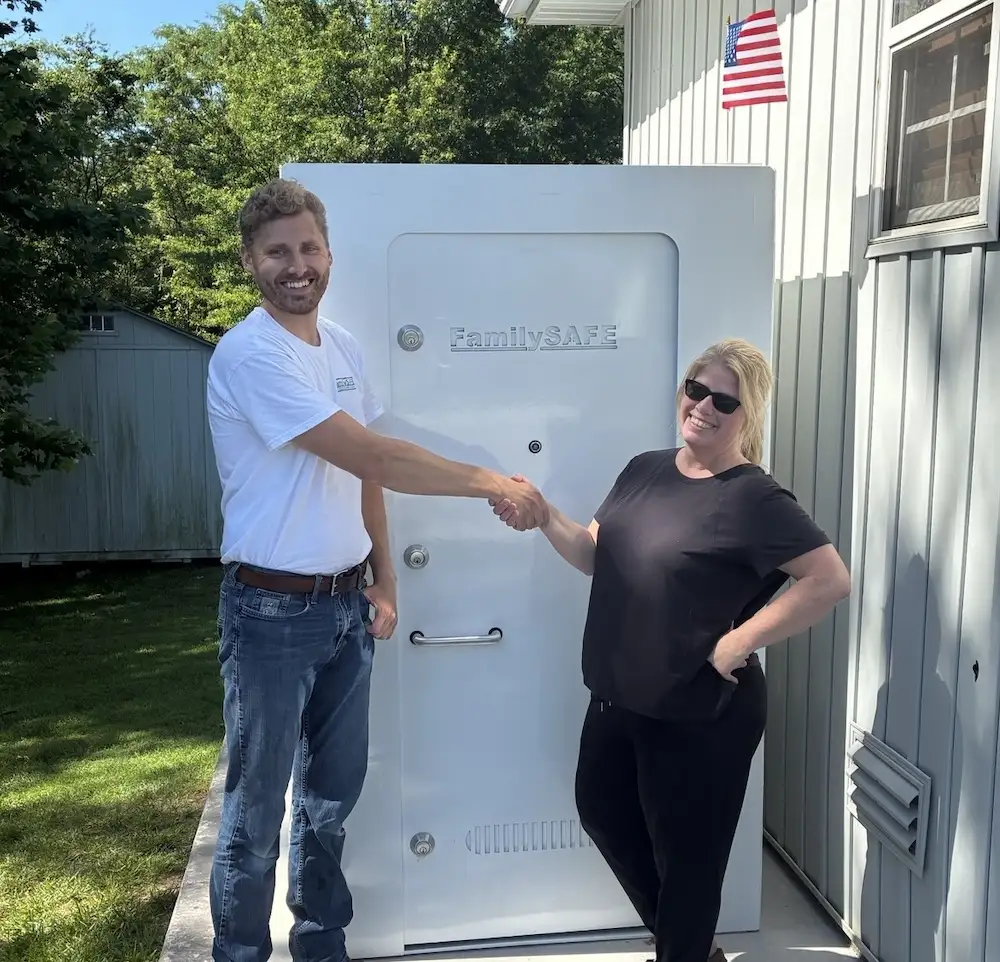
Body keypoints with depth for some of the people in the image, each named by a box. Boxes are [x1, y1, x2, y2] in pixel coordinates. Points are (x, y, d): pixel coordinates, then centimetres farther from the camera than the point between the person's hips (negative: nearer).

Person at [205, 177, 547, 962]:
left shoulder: (343, 347, 8)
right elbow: (370, 457, -24)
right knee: (258, 808, 6)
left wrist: (383, 580, 11)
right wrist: (493, 484, -20)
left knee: (334, 790, 18)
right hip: (273, 611, -7)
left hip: (346, 604, 7)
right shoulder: (249, 354, -18)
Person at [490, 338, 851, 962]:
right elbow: (597, 556, 9)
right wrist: (545, 518, -9)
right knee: (603, 813, 24)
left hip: (701, 715, -8)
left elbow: (832, 581, -23)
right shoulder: (645, 470, 4)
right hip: (619, 697, 8)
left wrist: (739, 642, -22)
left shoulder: (755, 500, -17)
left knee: (684, 853, 10)